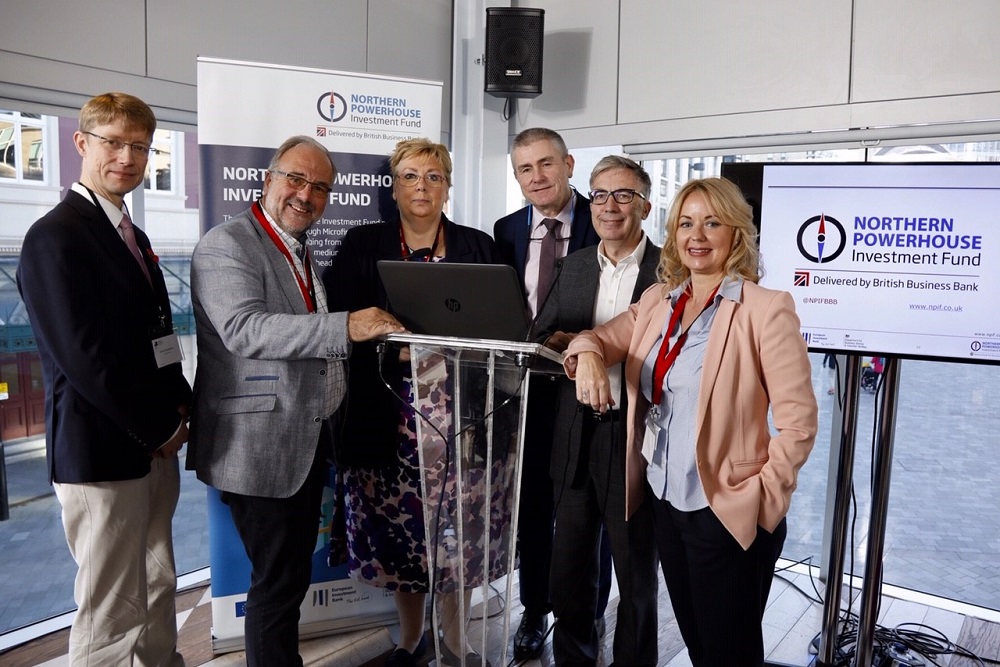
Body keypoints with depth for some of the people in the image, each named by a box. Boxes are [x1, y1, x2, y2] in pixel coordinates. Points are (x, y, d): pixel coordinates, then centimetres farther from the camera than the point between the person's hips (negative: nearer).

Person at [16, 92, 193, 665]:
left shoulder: (133, 235, 15)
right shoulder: (56, 236, -13)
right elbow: (82, 354, -20)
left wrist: (181, 407, 4)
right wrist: (159, 428, -13)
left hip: (155, 443, 9)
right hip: (102, 450, -8)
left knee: (157, 590, 19)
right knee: (112, 616, 4)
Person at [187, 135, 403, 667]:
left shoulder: (302, 252, 16)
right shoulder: (226, 245, -12)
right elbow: (245, 329, -28)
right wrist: (345, 327, -35)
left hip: (307, 443, 9)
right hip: (260, 447, -9)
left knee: (293, 572, 20)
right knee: (279, 580, 1)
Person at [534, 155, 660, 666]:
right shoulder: (575, 265, 10)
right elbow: (545, 336, 11)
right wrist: (567, 346, -11)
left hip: (635, 438, -5)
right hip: (576, 437, 5)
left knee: (636, 570, 14)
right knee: (568, 566, 19)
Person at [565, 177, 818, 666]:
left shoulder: (766, 309, -15)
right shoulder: (657, 301, 6)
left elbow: (797, 421, -14)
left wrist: (762, 494, -13)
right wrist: (588, 354, -21)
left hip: (728, 512, -6)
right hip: (665, 502, 6)